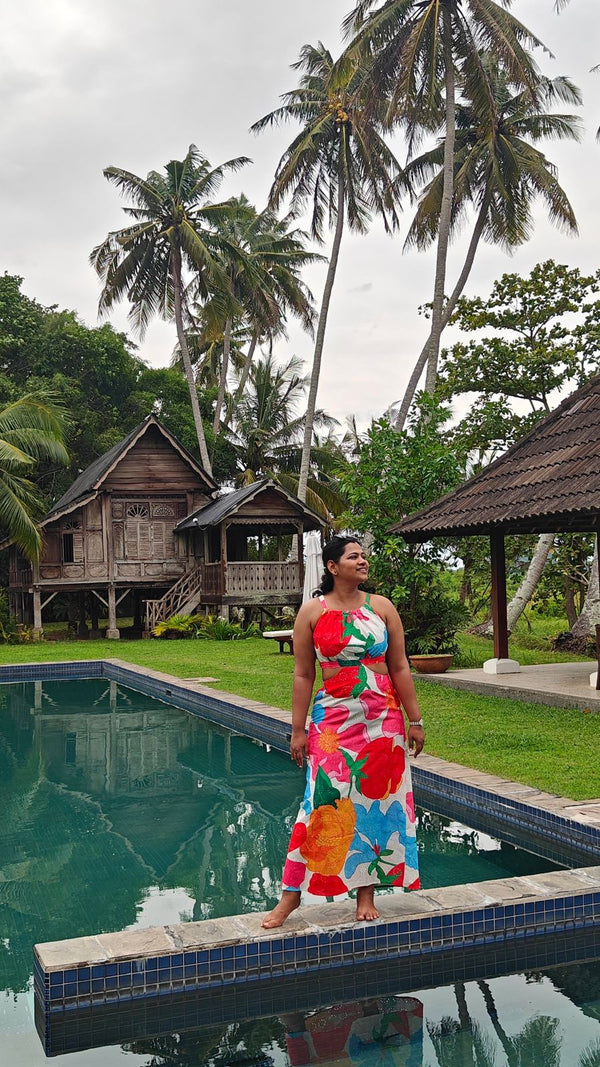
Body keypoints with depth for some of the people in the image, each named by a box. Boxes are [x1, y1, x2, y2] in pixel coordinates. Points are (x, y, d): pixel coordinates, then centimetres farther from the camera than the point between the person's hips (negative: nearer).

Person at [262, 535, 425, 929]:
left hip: (383, 720, 2)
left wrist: (415, 720, 3)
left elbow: (400, 669, 5)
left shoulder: (382, 607, 3)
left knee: (377, 802, 7)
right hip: (333, 720, -2)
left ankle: (366, 892, 22)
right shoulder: (312, 612, -2)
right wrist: (298, 729, -1)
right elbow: (303, 674, 0)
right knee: (325, 802, -4)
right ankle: (292, 892, 11)